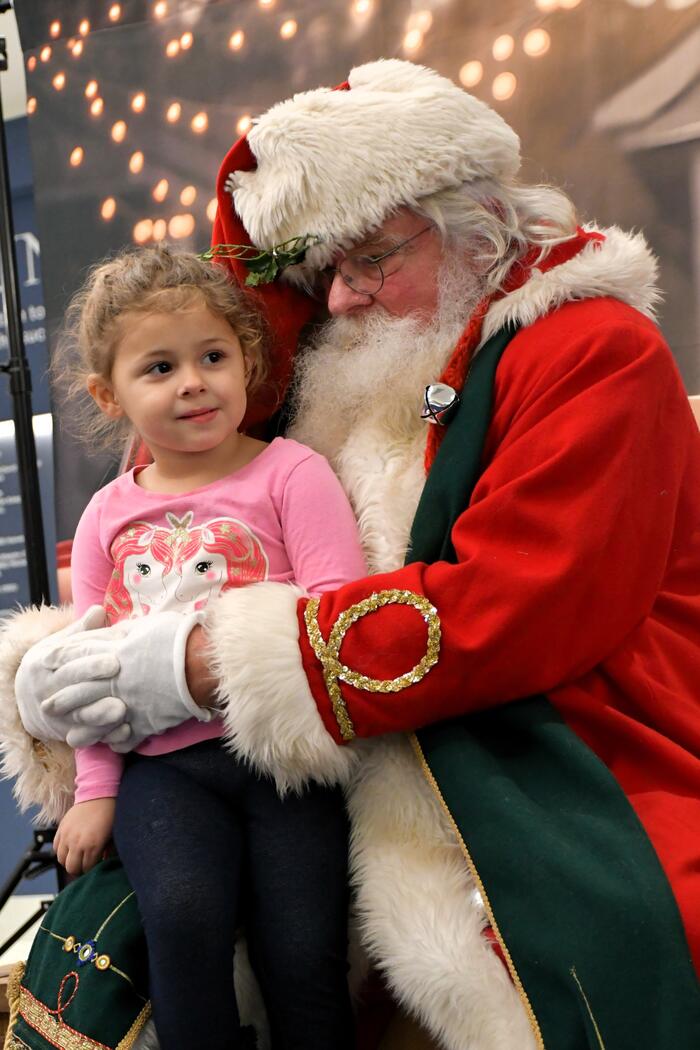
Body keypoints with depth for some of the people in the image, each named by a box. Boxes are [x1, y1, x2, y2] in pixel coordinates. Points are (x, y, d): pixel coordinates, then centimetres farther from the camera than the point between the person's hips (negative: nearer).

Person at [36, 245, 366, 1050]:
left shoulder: (289, 472, 3)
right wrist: (94, 791, 12)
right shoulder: (106, 516, 16)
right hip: (165, 764, 3)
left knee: (302, 946, -14)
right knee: (182, 912, -23)